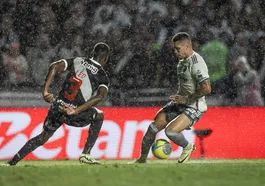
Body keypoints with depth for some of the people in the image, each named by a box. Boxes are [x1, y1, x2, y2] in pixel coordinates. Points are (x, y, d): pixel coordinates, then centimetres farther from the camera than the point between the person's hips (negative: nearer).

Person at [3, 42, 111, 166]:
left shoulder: (77, 61, 14)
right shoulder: (103, 76, 4)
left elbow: (55, 66, -2)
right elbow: (100, 96, -16)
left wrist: (45, 91, -7)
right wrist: (76, 111, -23)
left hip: (56, 108, 4)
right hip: (74, 113, -4)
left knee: (43, 137, 22)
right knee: (99, 116, 25)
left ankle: (12, 162, 16)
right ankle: (85, 154, 16)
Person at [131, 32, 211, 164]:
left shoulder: (197, 63, -22)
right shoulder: (183, 60, 8)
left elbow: (206, 88, -30)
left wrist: (186, 98, -23)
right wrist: (178, 96, 15)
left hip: (194, 107, -9)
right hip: (179, 103, 9)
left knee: (170, 131, -27)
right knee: (153, 127, 1)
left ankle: (188, 147, 3)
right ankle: (142, 159, 16)